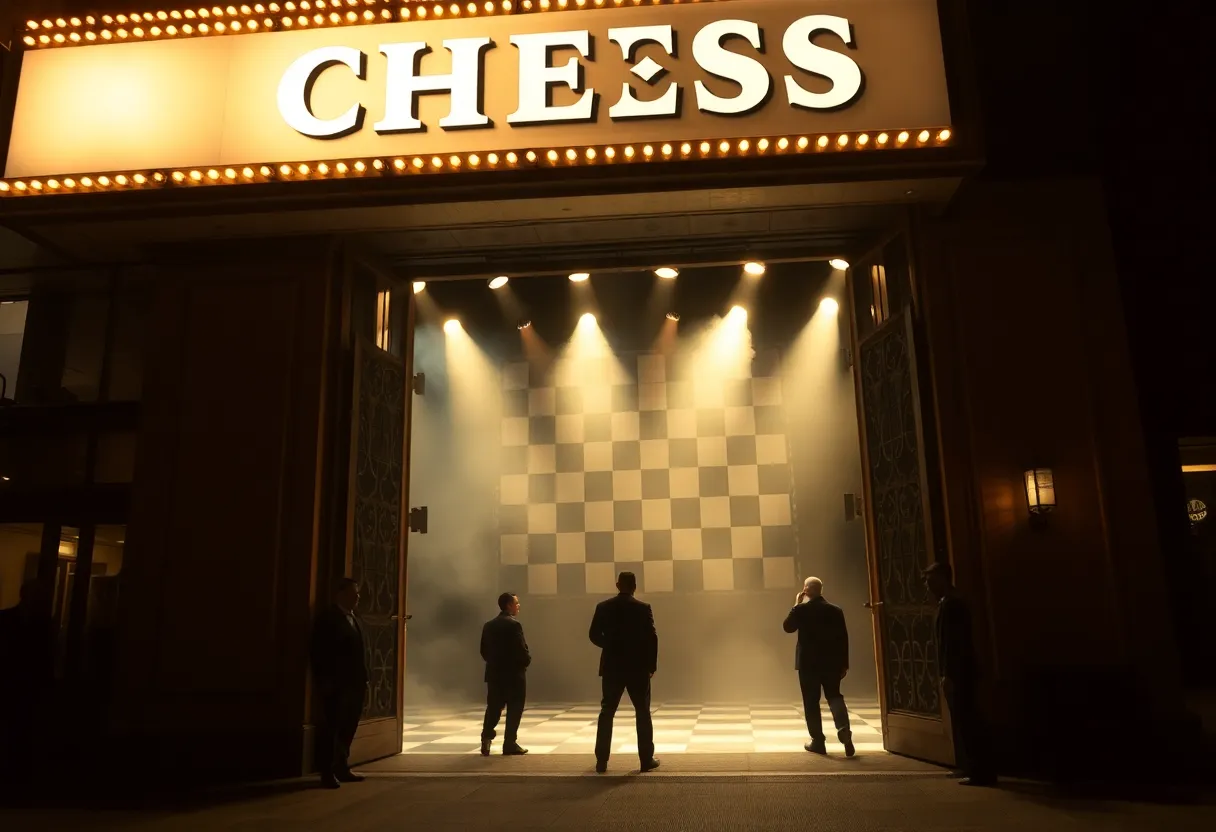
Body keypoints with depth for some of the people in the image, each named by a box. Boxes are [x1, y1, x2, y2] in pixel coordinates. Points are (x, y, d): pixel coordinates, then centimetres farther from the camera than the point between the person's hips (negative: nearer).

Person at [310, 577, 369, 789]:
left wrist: (363, 679, 10)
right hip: (336, 684, -7)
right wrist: (324, 680, -16)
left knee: (347, 728, 11)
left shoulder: (354, 619, 16)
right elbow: (319, 652, -11)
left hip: (353, 684, 7)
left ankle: (342, 768, 20)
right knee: (331, 728, -2)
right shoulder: (328, 618, -6)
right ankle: (327, 772, 4)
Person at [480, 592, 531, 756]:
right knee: (514, 709, 4)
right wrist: (527, 661, 2)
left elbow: (484, 650, 10)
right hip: (513, 673, -6)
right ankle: (510, 744, 6)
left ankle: (486, 737, 1)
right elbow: (521, 650, -17)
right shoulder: (513, 624, -15)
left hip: (494, 673, 6)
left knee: (493, 707, 13)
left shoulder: (489, 625, 7)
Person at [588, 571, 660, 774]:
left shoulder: (603, 607, -1)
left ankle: (601, 761, 7)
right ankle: (647, 760, 10)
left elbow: (594, 635, 2)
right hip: (638, 668, -2)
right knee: (643, 713, 8)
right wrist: (652, 665, 2)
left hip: (612, 667, 2)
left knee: (607, 713, 8)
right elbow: (652, 638, -8)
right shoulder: (644, 608, -7)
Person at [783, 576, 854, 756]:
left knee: (811, 702, 6)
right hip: (832, 662, 3)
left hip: (808, 662, -3)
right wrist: (844, 664, 10)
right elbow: (843, 638, 3)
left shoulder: (801, 609, -10)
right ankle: (844, 729, -10)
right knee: (834, 696, 13)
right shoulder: (836, 610, 1)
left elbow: (787, 627, 5)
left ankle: (818, 741, 7)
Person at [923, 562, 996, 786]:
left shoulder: (950, 604, -17)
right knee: (967, 722, 15)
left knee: (966, 723, -5)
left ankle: (980, 773, 0)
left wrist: (947, 675, -21)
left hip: (957, 673, -10)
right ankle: (975, 768, 22)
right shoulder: (953, 601, 15)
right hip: (961, 672, 10)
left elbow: (951, 642, -22)